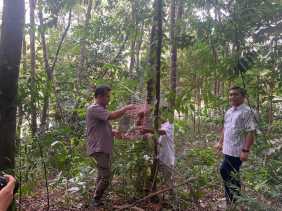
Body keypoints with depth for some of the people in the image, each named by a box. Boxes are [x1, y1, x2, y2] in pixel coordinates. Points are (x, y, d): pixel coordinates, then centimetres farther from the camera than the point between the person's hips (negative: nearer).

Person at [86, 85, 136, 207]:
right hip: (99, 149, -10)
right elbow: (112, 116, -27)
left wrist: (114, 133, 8)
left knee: (102, 176, 16)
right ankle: (96, 200, 6)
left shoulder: (101, 110, 18)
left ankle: (97, 200, 27)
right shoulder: (94, 109, -14)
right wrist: (126, 108, -14)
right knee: (105, 177, -9)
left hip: (104, 148, 10)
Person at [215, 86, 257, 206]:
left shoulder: (247, 112, -14)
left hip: (237, 150, -8)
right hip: (228, 149, 8)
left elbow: (251, 132, -19)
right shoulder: (228, 112, 12)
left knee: (225, 171, -6)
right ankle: (233, 199, 28)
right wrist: (220, 143, 21)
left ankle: (232, 199, 12)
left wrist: (246, 150, -23)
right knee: (233, 175, 15)